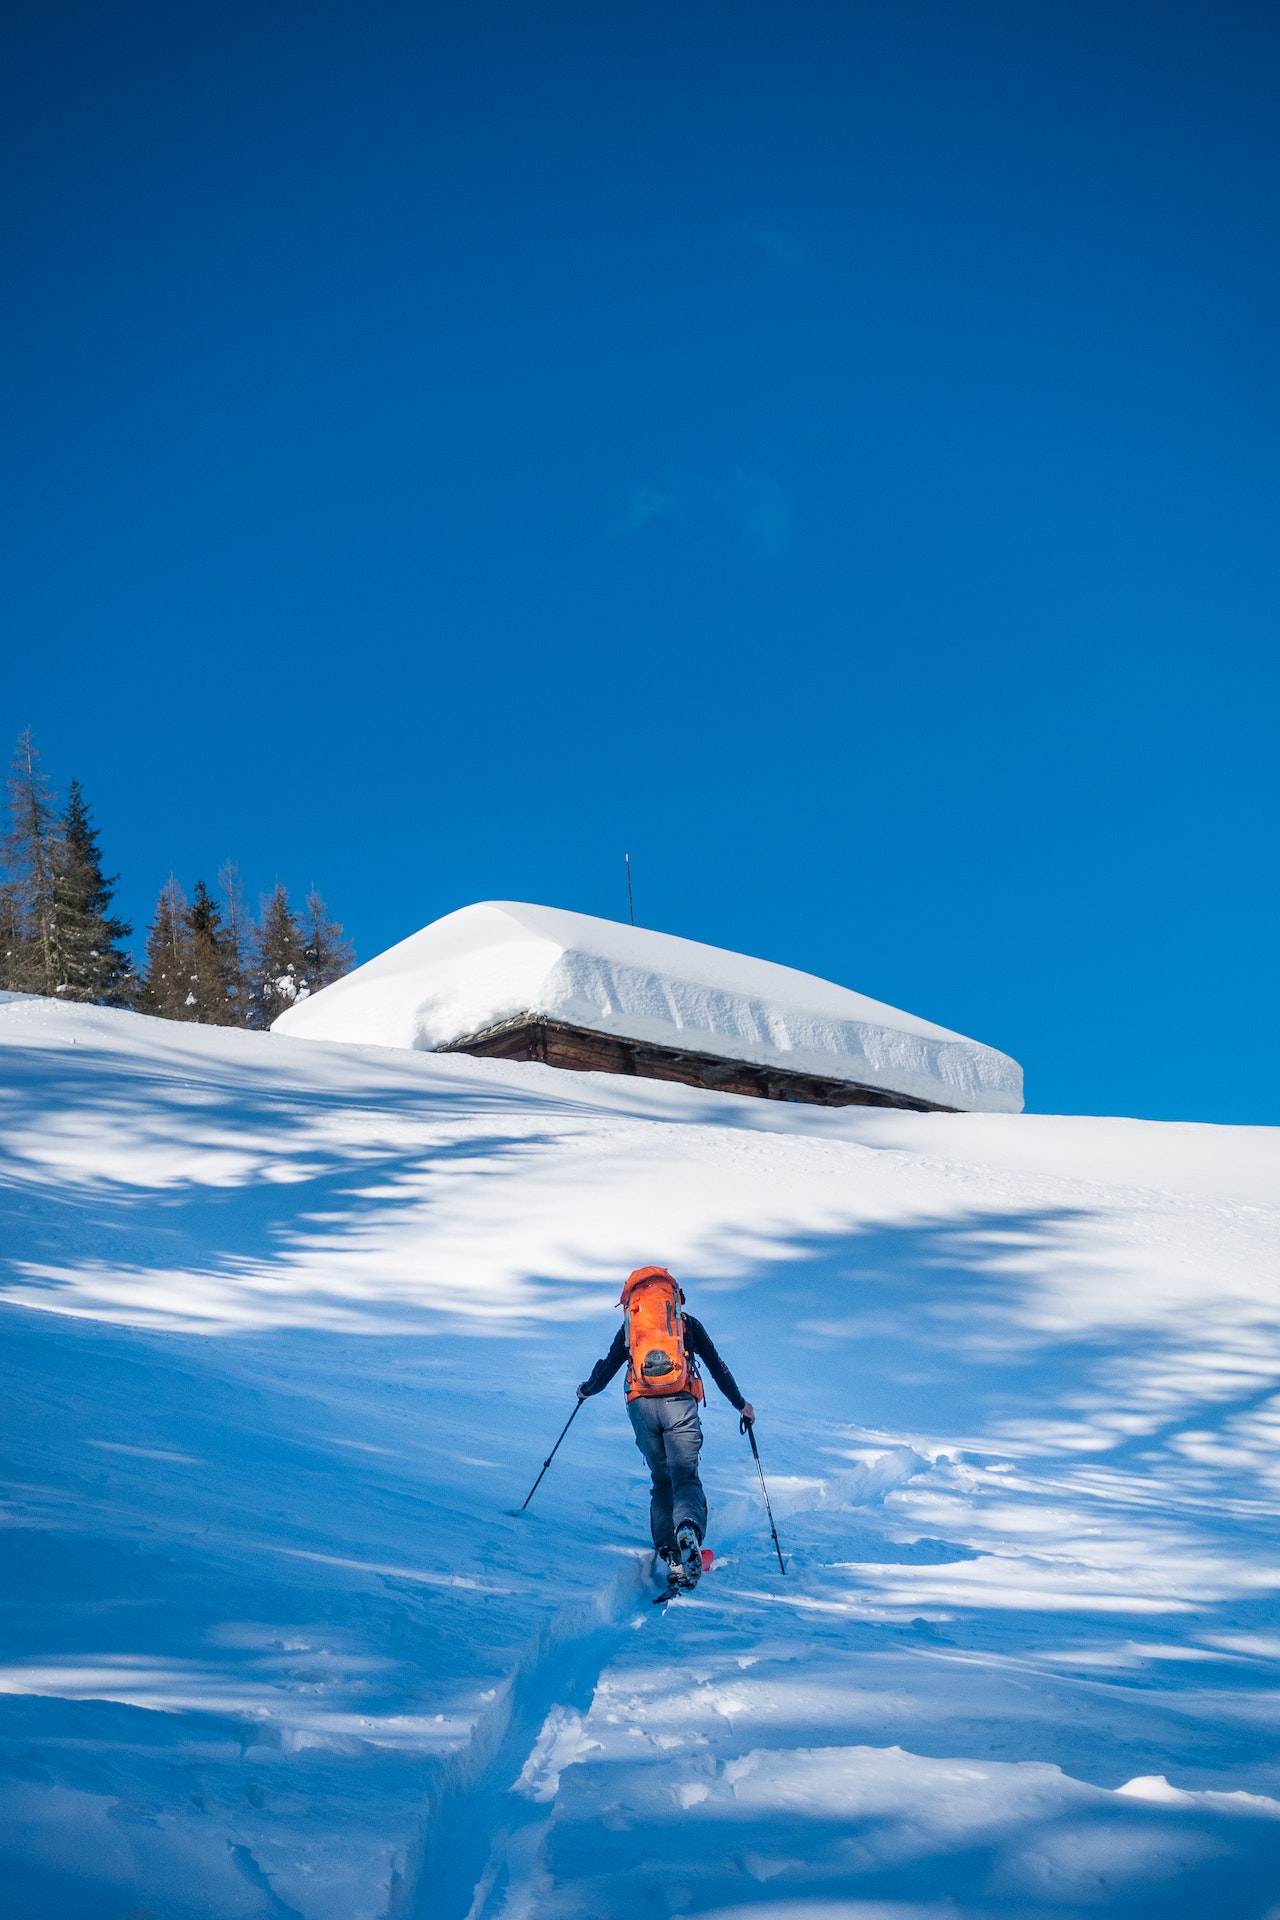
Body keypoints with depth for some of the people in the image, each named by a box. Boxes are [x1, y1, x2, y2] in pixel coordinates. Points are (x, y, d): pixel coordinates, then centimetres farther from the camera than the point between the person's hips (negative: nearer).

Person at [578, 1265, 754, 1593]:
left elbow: (607, 1367, 23)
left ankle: (669, 1552, -2)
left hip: (641, 1405, 1)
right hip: (680, 1404, -1)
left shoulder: (629, 1326, 20)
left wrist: (586, 1390, 44)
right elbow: (717, 1367, 21)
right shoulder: (690, 1323, 19)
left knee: (661, 1481, 14)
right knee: (686, 1478, -3)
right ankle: (688, 1530, -35)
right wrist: (741, 1404, 31)